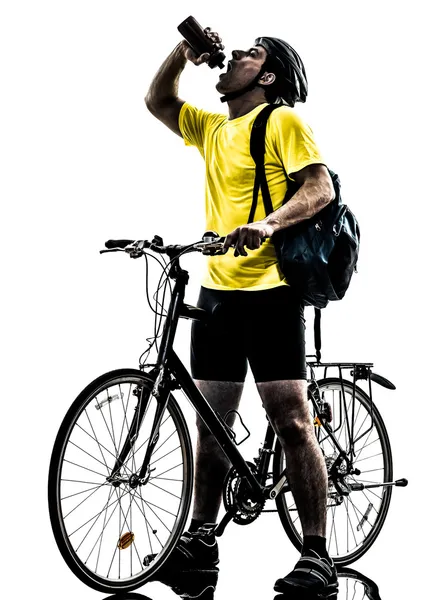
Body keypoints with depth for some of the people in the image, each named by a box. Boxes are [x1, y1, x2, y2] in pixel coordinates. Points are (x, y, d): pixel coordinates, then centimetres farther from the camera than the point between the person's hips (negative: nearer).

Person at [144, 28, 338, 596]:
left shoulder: (282, 122, -3)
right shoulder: (212, 128, 18)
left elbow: (321, 186, -13)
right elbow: (157, 101, 26)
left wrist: (268, 224, -30)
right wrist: (185, 50, 10)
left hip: (269, 290, -7)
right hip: (216, 288, 7)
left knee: (292, 422, -10)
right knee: (211, 421, 11)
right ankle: (200, 539, 20)